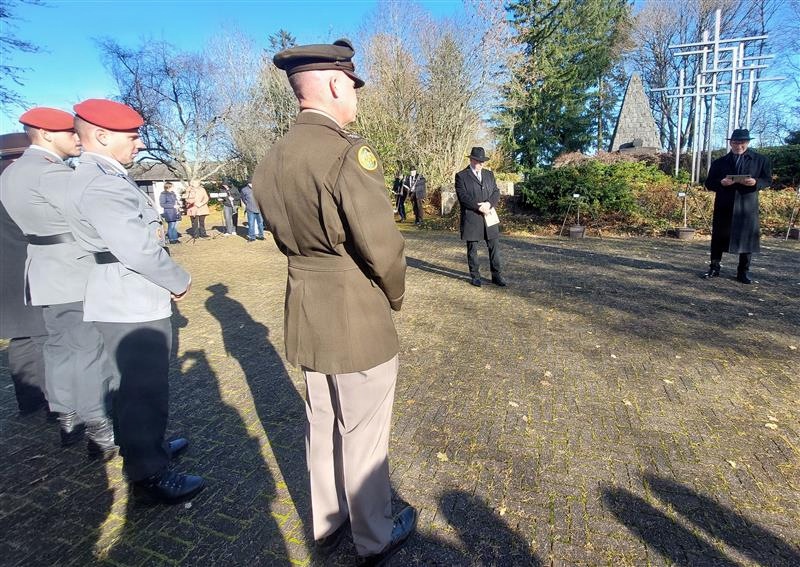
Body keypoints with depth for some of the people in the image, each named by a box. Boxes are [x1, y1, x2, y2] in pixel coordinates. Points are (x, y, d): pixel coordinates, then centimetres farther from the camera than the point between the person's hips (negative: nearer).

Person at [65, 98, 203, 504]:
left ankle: (146, 446, 41)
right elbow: (137, 249, -26)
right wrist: (180, 281, -13)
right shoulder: (100, 184, -20)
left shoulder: (106, 177, 13)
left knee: (134, 386, 22)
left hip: (129, 302, 11)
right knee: (144, 390, 0)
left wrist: (154, 227, 3)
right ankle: (149, 476, 14)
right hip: (132, 306, -11)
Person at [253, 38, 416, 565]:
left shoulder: (274, 159, 6)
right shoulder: (348, 151, -19)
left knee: (322, 425, 22)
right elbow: (383, 248, -22)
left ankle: (327, 524, 44)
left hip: (306, 315, 8)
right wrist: (395, 296, -3)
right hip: (358, 319, -7)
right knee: (364, 435, 11)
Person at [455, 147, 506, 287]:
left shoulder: (489, 174, 14)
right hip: (471, 219, -4)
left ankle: (496, 275, 14)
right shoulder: (461, 176, -2)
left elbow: (496, 192, 8)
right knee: (472, 249, 5)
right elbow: (463, 197, -12)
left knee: (494, 247, 5)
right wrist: (479, 207, -17)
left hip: (489, 217, 5)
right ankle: (475, 276, 16)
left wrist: (489, 203, -12)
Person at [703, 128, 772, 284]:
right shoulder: (719, 162, 8)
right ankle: (714, 268, 12)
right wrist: (721, 183, -15)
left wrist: (756, 182, -14)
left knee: (747, 238, 2)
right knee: (718, 237, 3)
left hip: (748, 206, 0)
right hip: (724, 207, 0)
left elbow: (768, 180, 8)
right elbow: (709, 183, 6)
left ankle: (743, 272, 11)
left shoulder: (761, 160, 9)